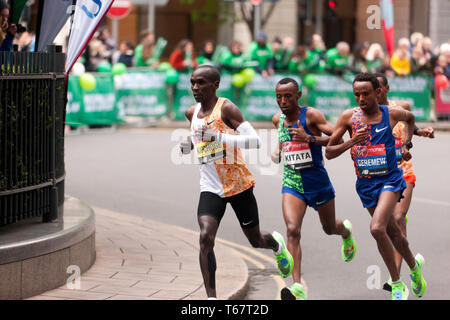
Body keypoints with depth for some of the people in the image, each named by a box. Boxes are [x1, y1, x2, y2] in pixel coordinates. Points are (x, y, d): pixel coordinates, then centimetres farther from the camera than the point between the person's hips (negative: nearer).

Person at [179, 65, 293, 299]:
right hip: (210, 189, 4)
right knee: (206, 237, -20)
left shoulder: (226, 108, -15)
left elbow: (255, 141, -24)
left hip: (239, 185, -4)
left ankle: (277, 245, 51)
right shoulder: (192, 113, 4)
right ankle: (211, 298, -19)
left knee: (256, 240, 14)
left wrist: (219, 138, -33)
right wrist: (188, 146, 4)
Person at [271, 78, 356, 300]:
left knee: (330, 228, 18)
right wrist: (278, 152, 6)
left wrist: (309, 138, -29)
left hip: (317, 181, -2)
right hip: (291, 183, 3)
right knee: (293, 230, -20)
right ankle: (297, 286, -26)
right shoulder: (278, 119, 4)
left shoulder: (311, 115, -12)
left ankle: (346, 232, 58)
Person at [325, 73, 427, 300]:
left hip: (390, 179, -3)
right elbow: (329, 152, -5)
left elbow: (410, 118, 19)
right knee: (393, 233, 14)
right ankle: (414, 265, 42)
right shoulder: (349, 117, -7)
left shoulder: (392, 114, -7)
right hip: (366, 184, 3)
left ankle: (397, 284, -8)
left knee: (377, 228, -23)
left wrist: (407, 144, 8)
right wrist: (351, 142, -21)